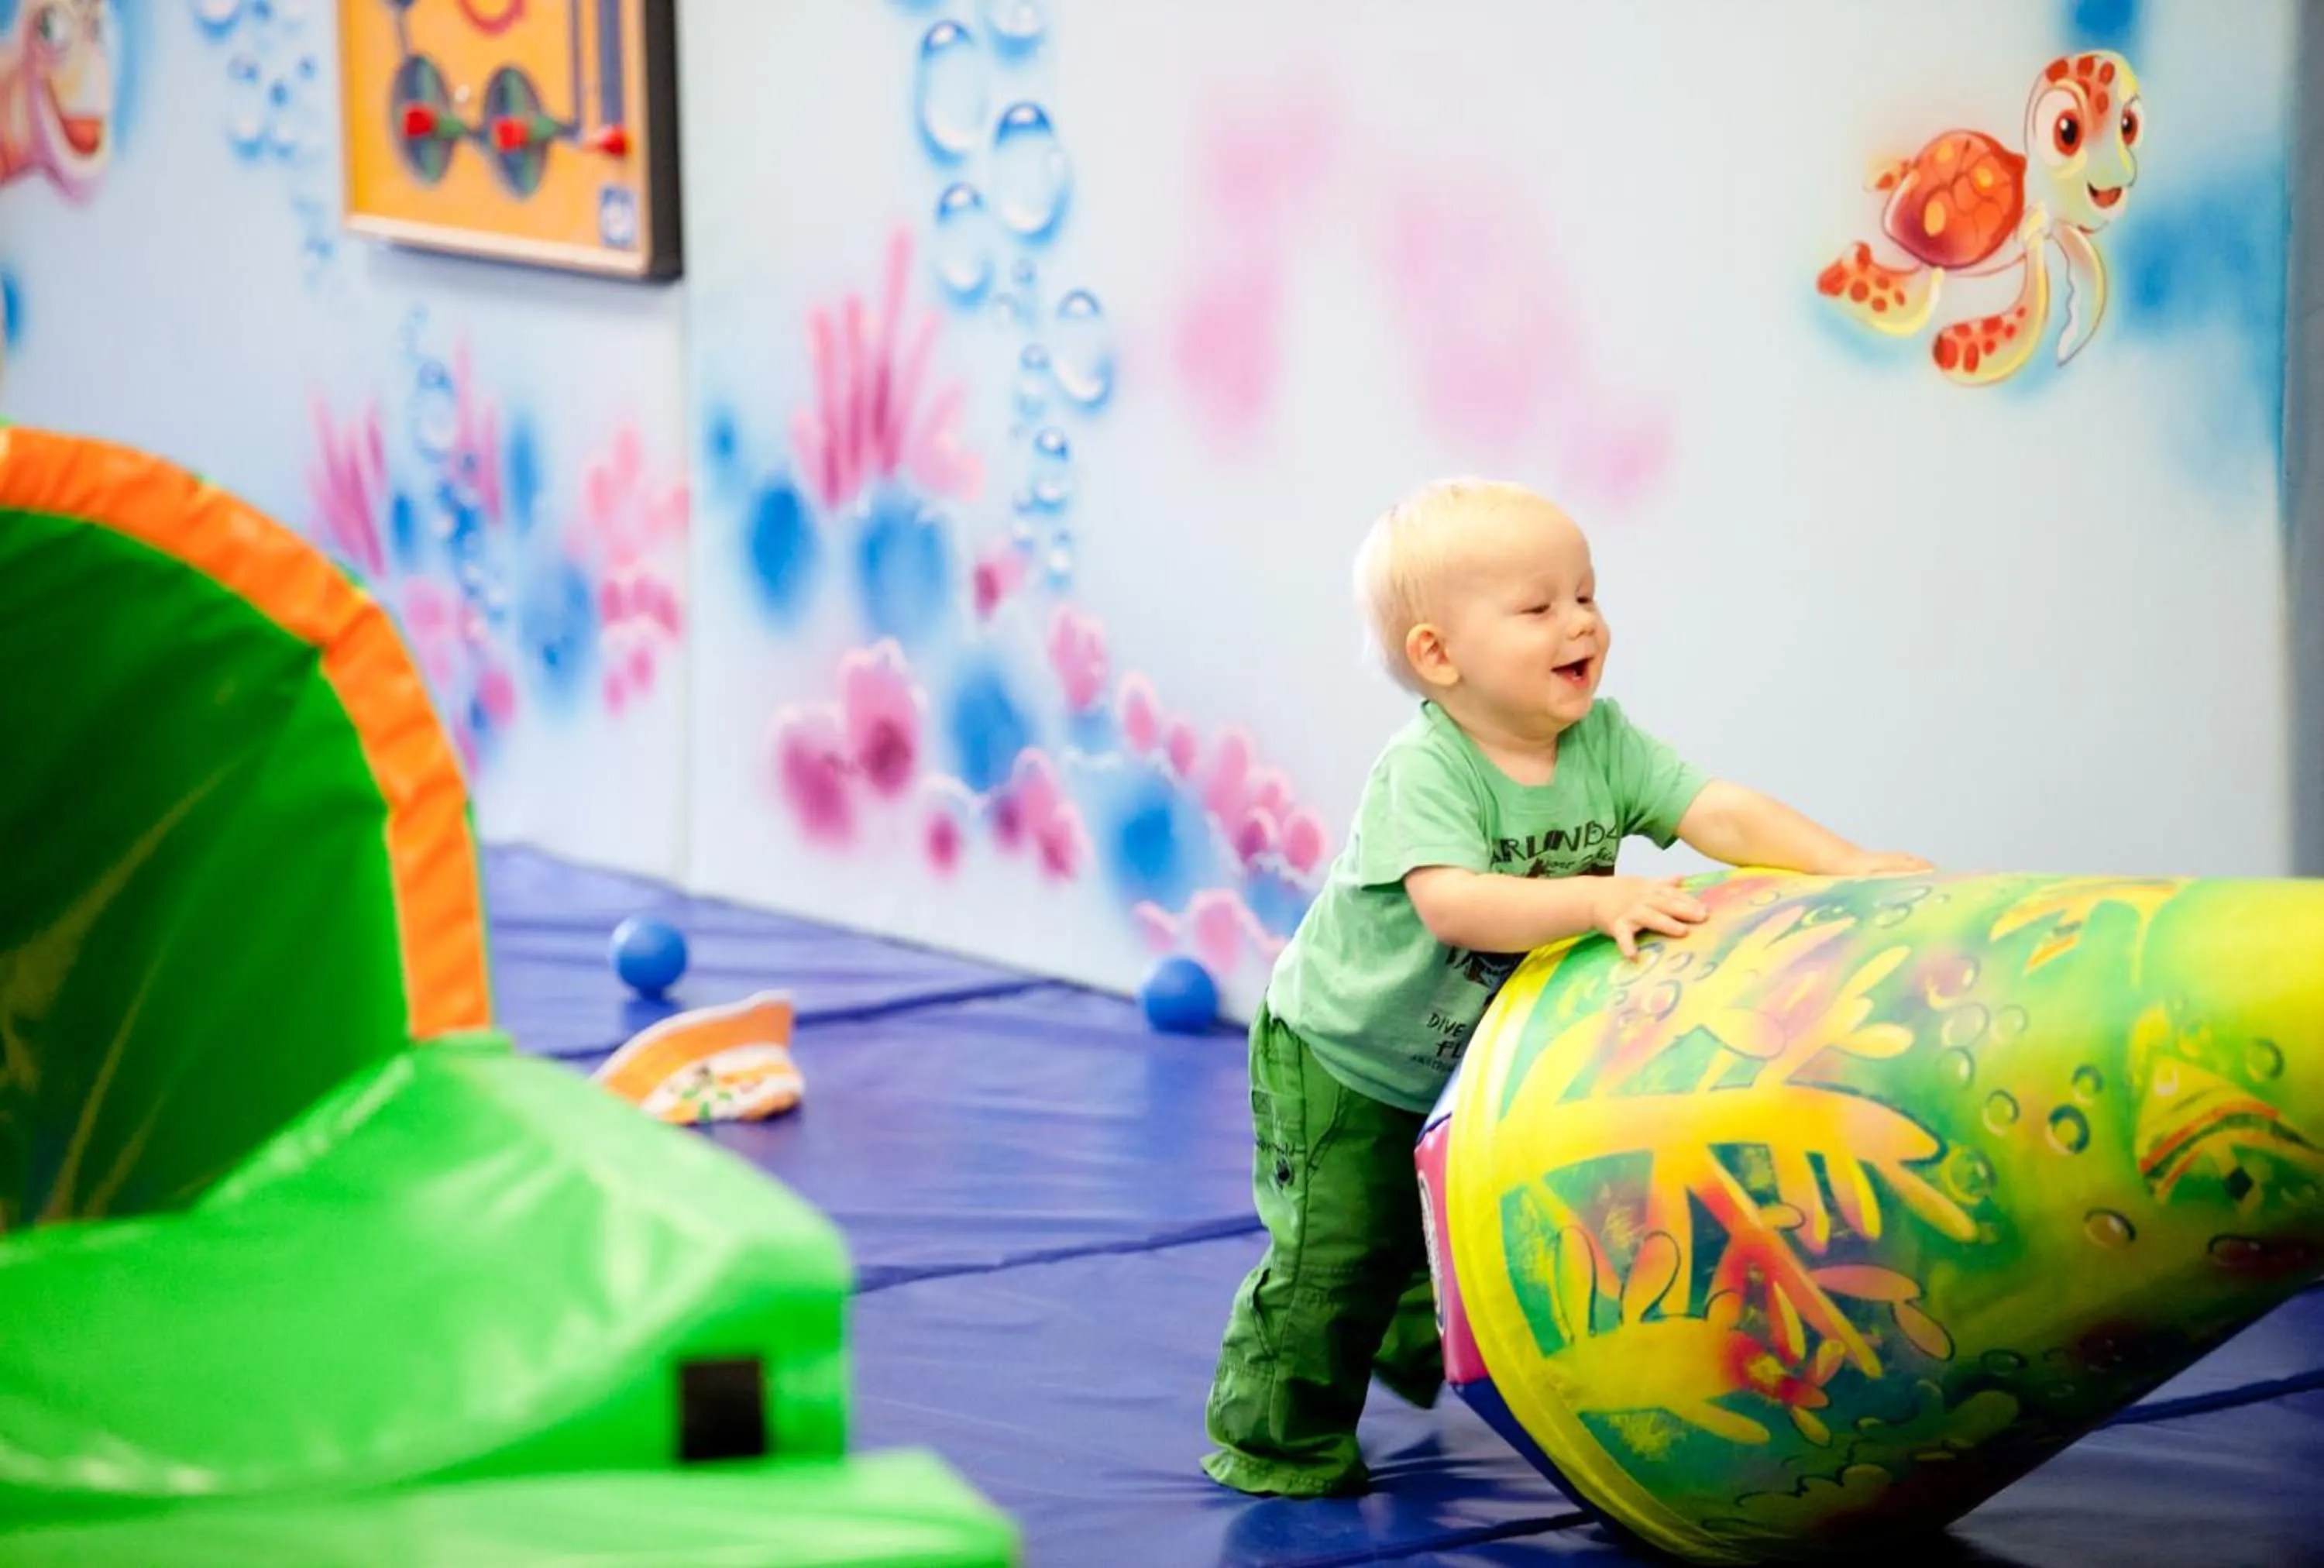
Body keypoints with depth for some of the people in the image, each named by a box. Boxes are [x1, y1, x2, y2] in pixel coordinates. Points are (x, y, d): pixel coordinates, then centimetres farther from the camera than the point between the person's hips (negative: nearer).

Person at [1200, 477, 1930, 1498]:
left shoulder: (1601, 743, -11)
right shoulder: (1425, 769, -29)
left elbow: (1721, 813, -19)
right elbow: (1452, 902, -44)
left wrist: (1850, 867, -34)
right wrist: (1595, 899, -54)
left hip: (1477, 1067, 7)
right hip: (1341, 1058, -6)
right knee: (1333, 1253, -7)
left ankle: (1417, 1344, 49)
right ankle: (1277, 1437, 11)